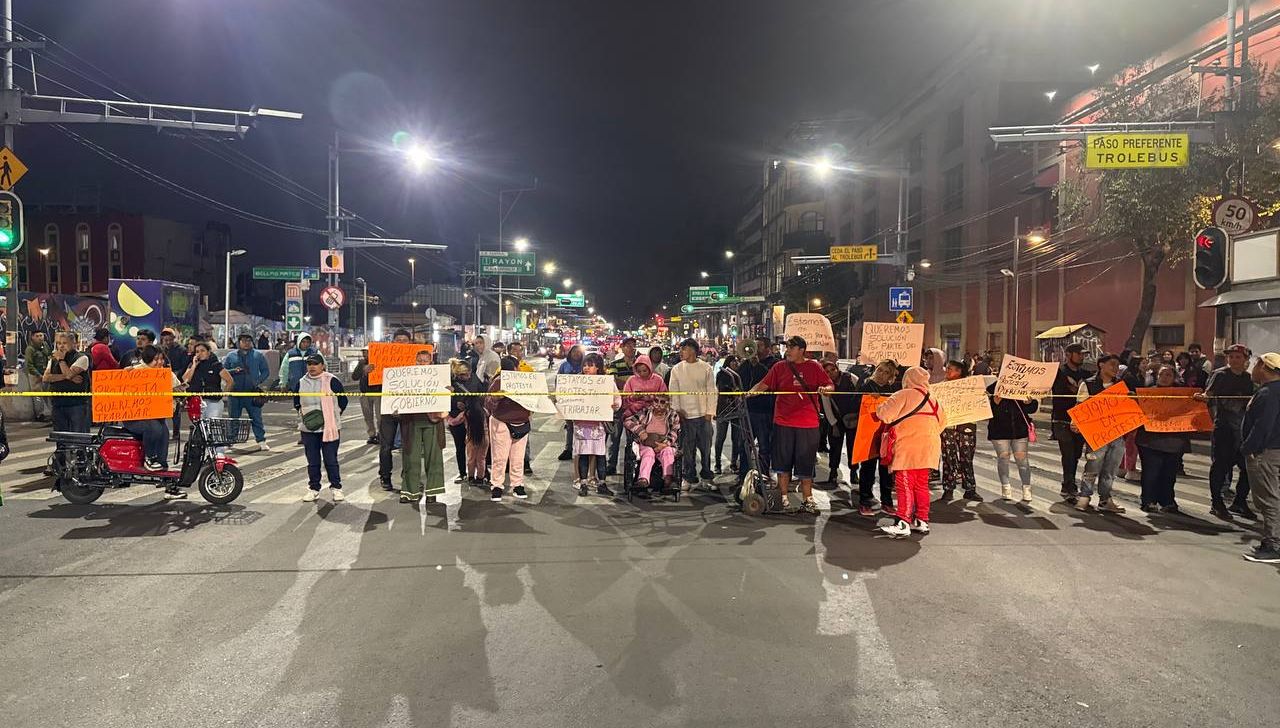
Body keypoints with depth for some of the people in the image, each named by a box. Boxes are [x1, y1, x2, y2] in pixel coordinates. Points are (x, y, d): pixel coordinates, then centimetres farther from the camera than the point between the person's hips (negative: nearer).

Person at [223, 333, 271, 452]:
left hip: (252, 393, -1)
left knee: (256, 418, -2)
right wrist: (233, 371, -11)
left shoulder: (258, 355, 6)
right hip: (235, 393, 1)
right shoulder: (231, 356, 8)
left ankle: (261, 441, -1)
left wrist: (258, 381, -8)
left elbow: (266, 371, 7)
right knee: (233, 418, 10)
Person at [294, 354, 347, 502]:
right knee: (312, 461, 9)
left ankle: (336, 487, 10)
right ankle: (313, 488, 19)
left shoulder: (331, 381, -4)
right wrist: (302, 412, 6)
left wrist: (334, 415, -2)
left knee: (331, 459, 0)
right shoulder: (302, 382, 9)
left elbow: (343, 400, 1)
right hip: (308, 428, 4)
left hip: (329, 427, -4)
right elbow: (296, 401, 22)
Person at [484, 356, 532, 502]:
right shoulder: (497, 382, -8)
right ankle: (497, 487, 13)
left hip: (522, 424, 4)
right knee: (500, 457, 2)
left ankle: (518, 485, 22)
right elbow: (489, 405, -14)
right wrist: (495, 397, -32)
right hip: (501, 424, -4)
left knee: (518, 458, 11)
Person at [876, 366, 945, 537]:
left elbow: (885, 414, -13)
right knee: (921, 484, 14)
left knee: (904, 485, -8)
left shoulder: (904, 395, -4)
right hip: (928, 448, 8)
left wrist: (879, 409, 7)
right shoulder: (932, 400, 19)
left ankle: (903, 523, -11)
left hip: (909, 447, -8)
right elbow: (941, 422, 24)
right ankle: (921, 521, 19)